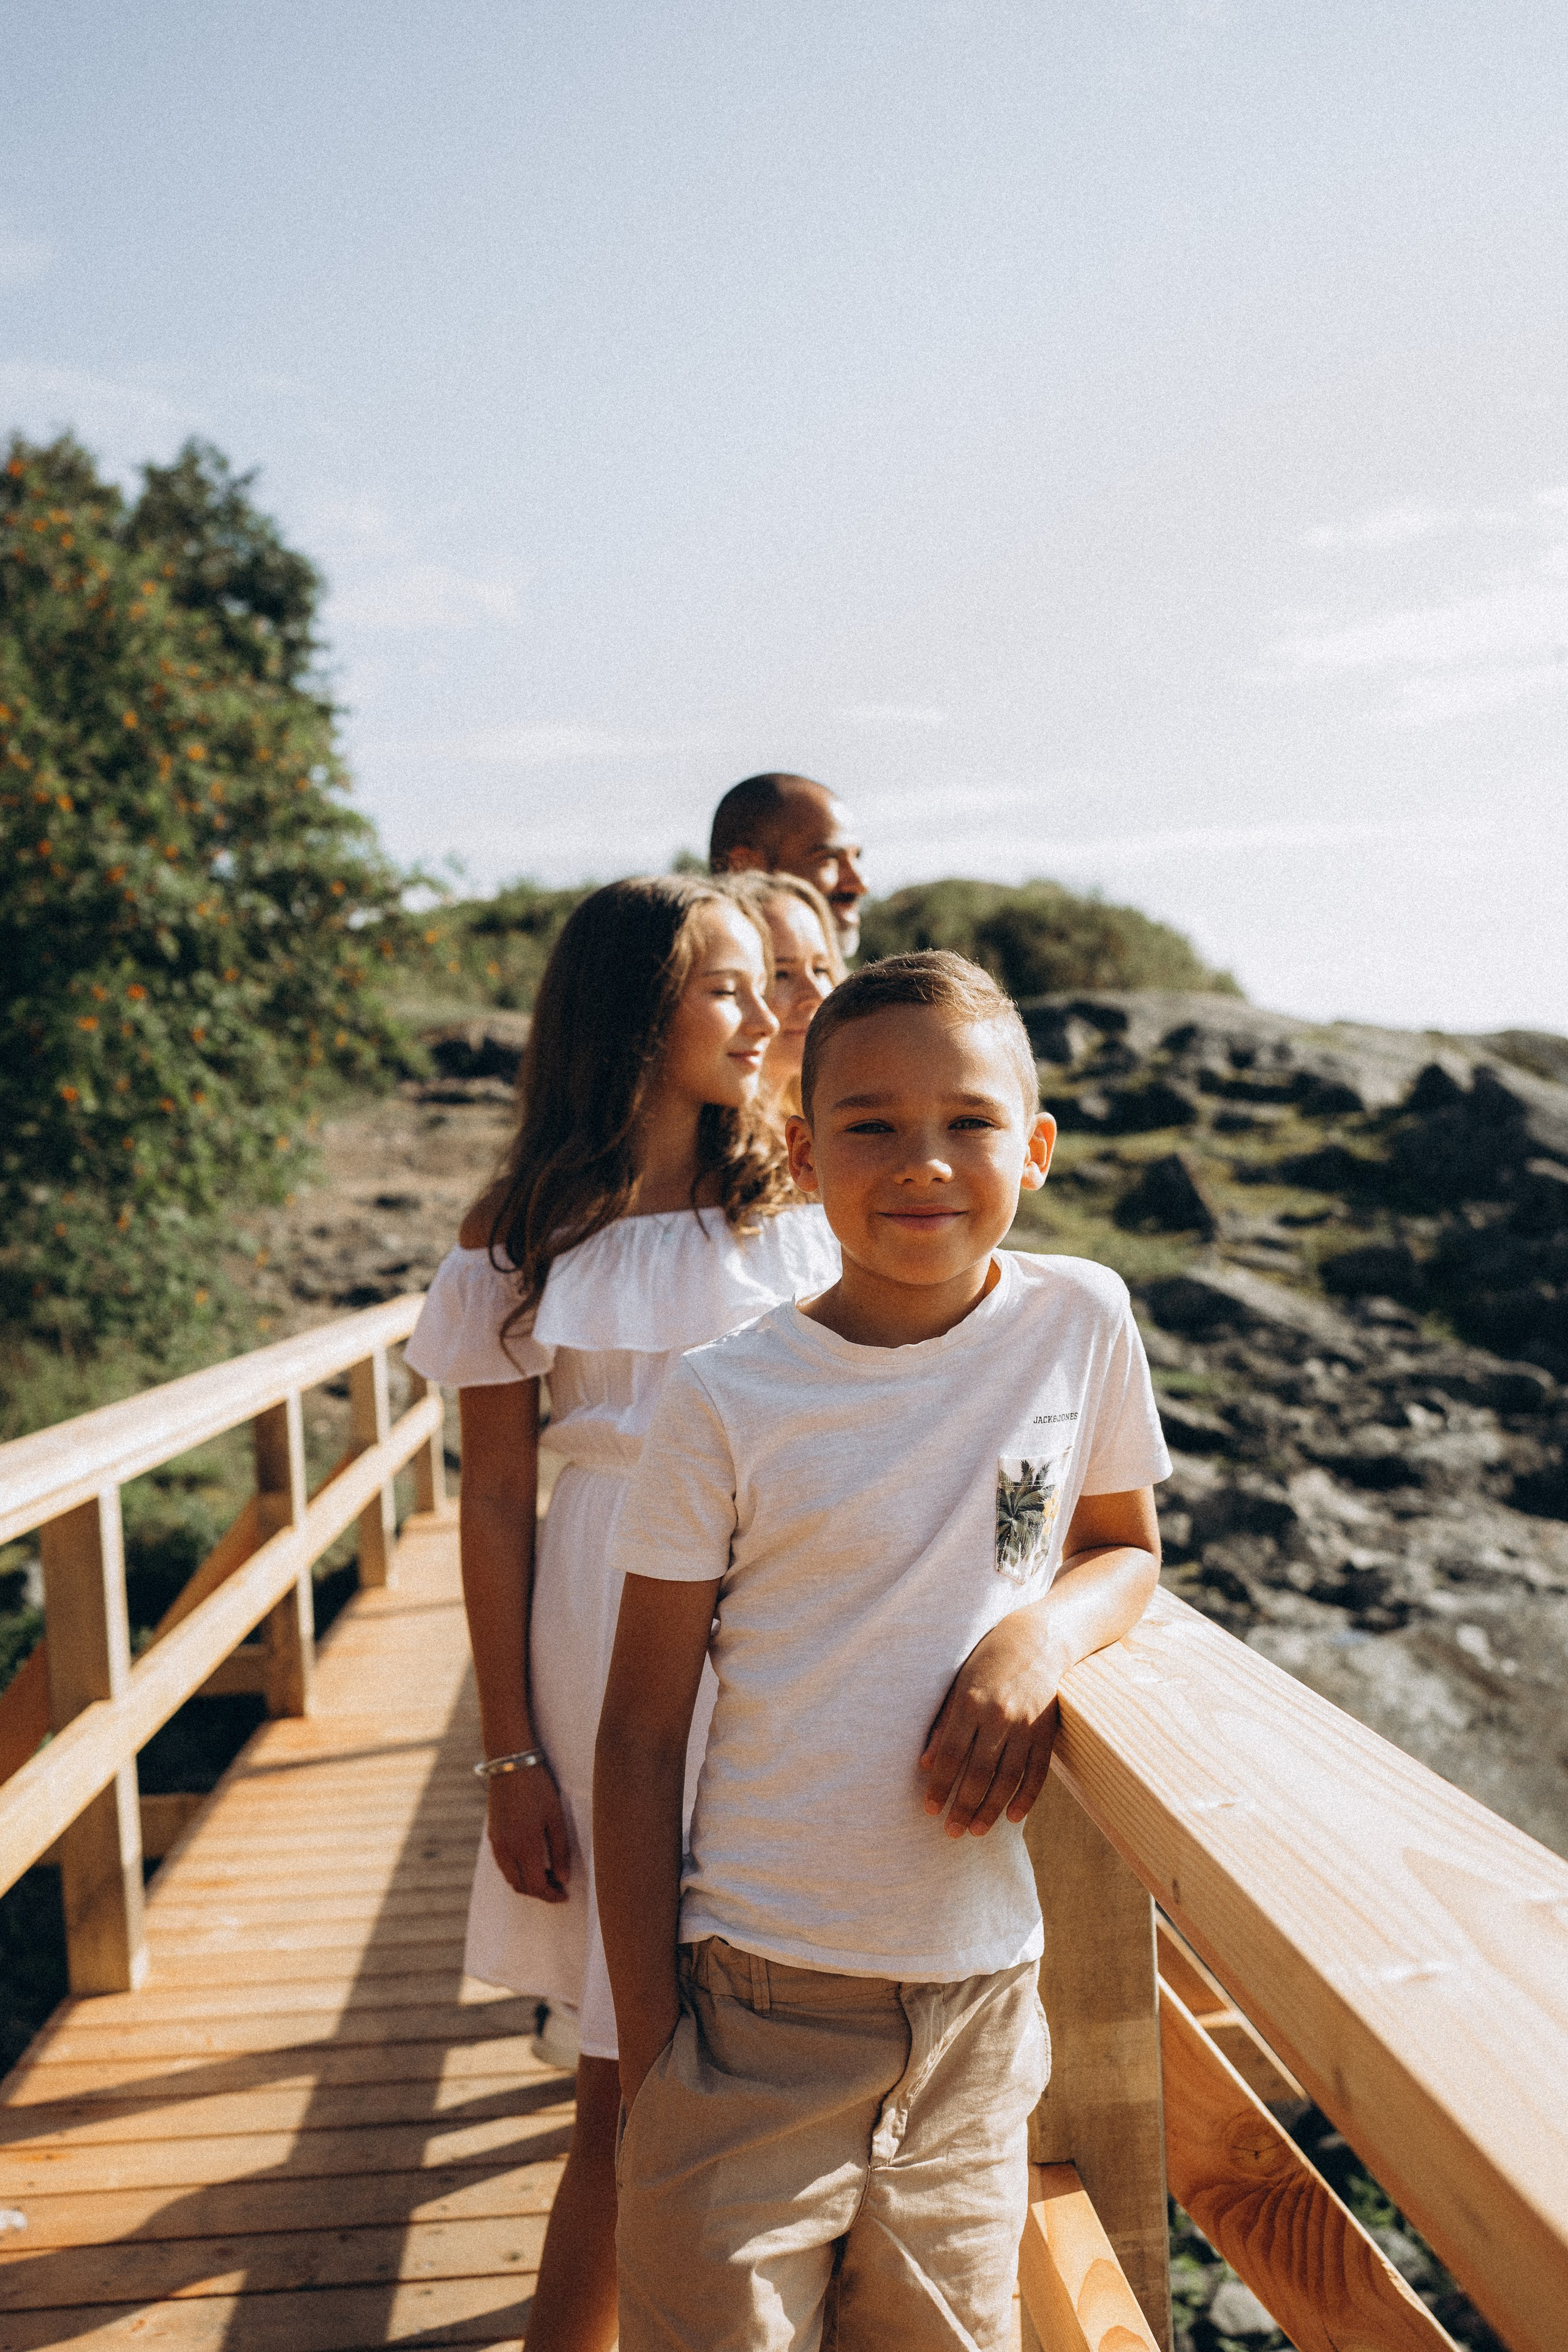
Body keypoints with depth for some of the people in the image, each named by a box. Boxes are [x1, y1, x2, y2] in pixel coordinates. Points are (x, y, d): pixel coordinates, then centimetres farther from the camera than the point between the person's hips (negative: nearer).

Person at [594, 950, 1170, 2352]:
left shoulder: (1080, 1320, -5)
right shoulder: (726, 1401, -12)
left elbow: (1127, 1548, 12)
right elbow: (641, 1740, -5)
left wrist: (1041, 1632, -11)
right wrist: (649, 2043, -5)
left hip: (980, 2000, 3)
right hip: (757, 2003, -2)